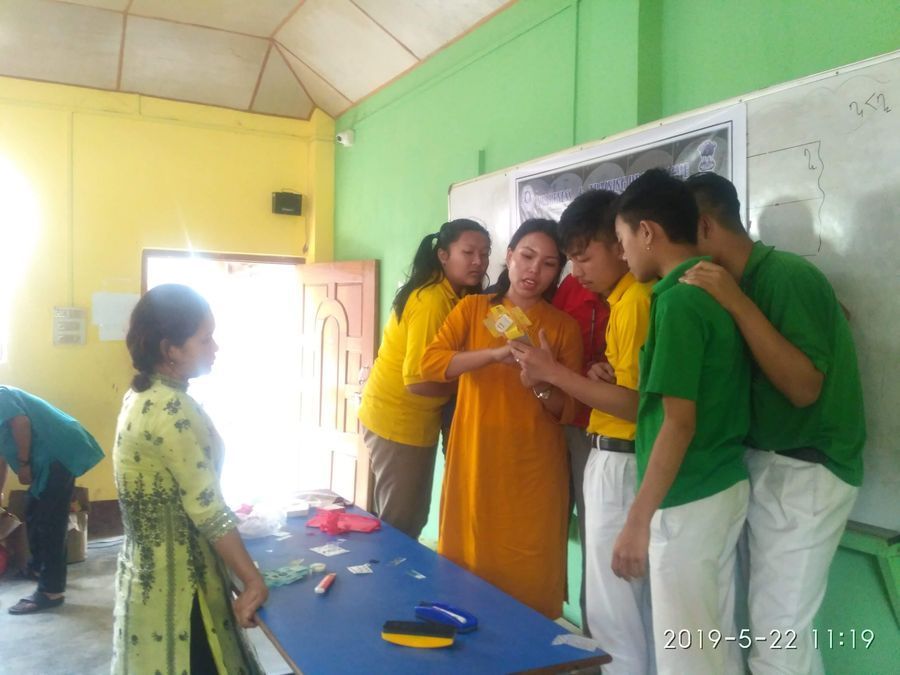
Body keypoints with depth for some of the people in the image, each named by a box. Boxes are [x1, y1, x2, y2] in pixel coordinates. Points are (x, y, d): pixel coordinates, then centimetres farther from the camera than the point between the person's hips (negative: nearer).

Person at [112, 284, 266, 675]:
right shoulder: (173, 409, -24)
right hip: (176, 583, -9)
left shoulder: (141, 396, 5)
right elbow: (207, 511, -23)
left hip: (146, 572, 9)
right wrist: (253, 581, -16)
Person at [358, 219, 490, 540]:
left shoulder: (459, 297, 4)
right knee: (399, 525, 5)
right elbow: (417, 380, -25)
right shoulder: (431, 300, -23)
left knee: (414, 519, 19)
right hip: (396, 421, -9)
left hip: (418, 422, 9)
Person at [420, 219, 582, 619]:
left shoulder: (564, 327, 3)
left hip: (536, 471, 0)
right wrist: (496, 354, -23)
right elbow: (429, 363, -12)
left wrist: (541, 384, -18)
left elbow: (568, 411, 2)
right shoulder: (472, 308, 4)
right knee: (468, 569, 10)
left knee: (531, 581, 4)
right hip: (474, 465, 1)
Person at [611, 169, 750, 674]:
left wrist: (638, 520, -18)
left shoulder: (678, 300, -19)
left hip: (689, 501, -9)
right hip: (725, 486, 9)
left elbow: (679, 424, -21)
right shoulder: (716, 289, 8)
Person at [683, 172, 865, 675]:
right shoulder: (750, 282, 8)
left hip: (804, 473, -8)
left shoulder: (787, 275, -17)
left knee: (776, 635, -1)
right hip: (763, 464, 8)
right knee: (779, 628, 15)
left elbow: (804, 387, -22)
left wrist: (737, 304, -25)